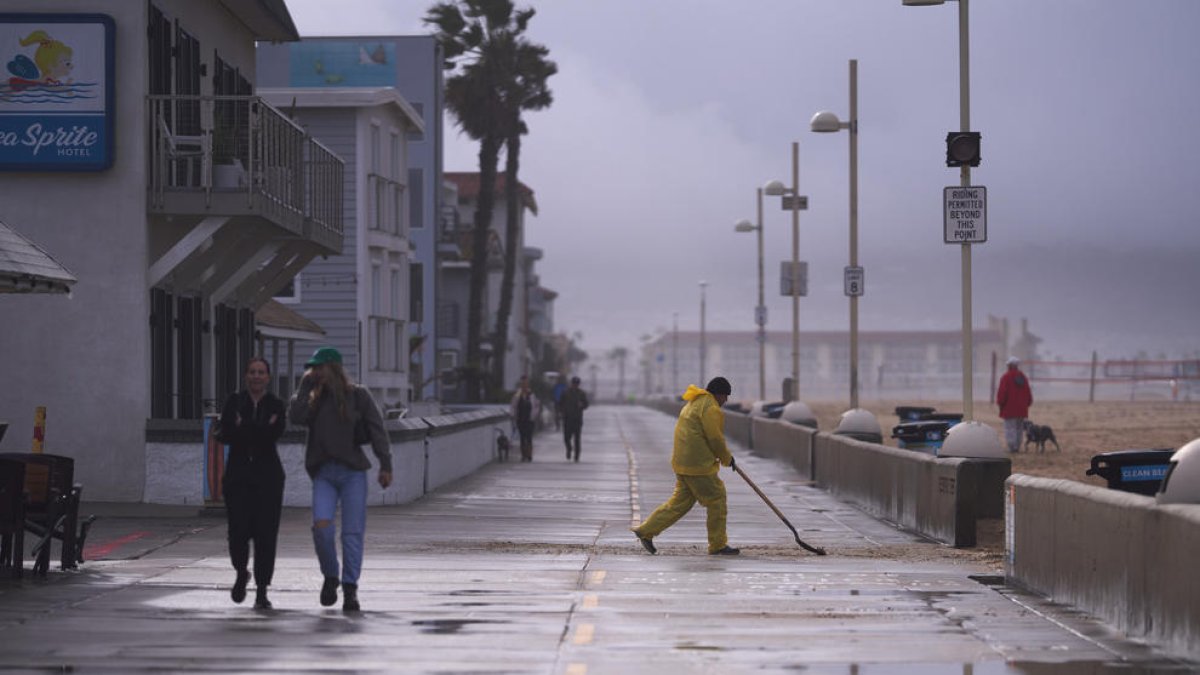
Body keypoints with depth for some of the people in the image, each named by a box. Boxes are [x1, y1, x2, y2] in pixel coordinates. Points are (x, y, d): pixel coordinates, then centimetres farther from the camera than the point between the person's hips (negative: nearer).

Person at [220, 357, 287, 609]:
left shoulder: (276, 405, 4)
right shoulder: (234, 402, 6)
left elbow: (274, 435, -12)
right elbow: (226, 435, -6)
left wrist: (244, 428, -12)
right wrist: (260, 431, -12)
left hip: (267, 476, 0)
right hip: (238, 475, 1)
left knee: (266, 534, -5)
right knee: (238, 532, -7)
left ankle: (262, 591, 2)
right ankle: (241, 573, 23)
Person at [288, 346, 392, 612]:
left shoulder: (358, 395, 4)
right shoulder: (315, 398, 13)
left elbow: (377, 429, 1)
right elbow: (295, 417, -5)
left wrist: (385, 465, -7)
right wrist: (305, 386, -1)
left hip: (353, 472, -2)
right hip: (323, 473, 2)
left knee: (352, 532, -4)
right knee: (321, 525, -16)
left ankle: (350, 589, 1)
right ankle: (330, 577, 6)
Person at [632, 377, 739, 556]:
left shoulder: (693, 403, 20)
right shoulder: (710, 407, -13)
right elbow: (715, 438, -15)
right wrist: (727, 458, 0)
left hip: (682, 461, 10)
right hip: (698, 465, -10)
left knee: (681, 501, 13)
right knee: (716, 500, 0)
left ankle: (645, 531, 13)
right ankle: (718, 545, 5)